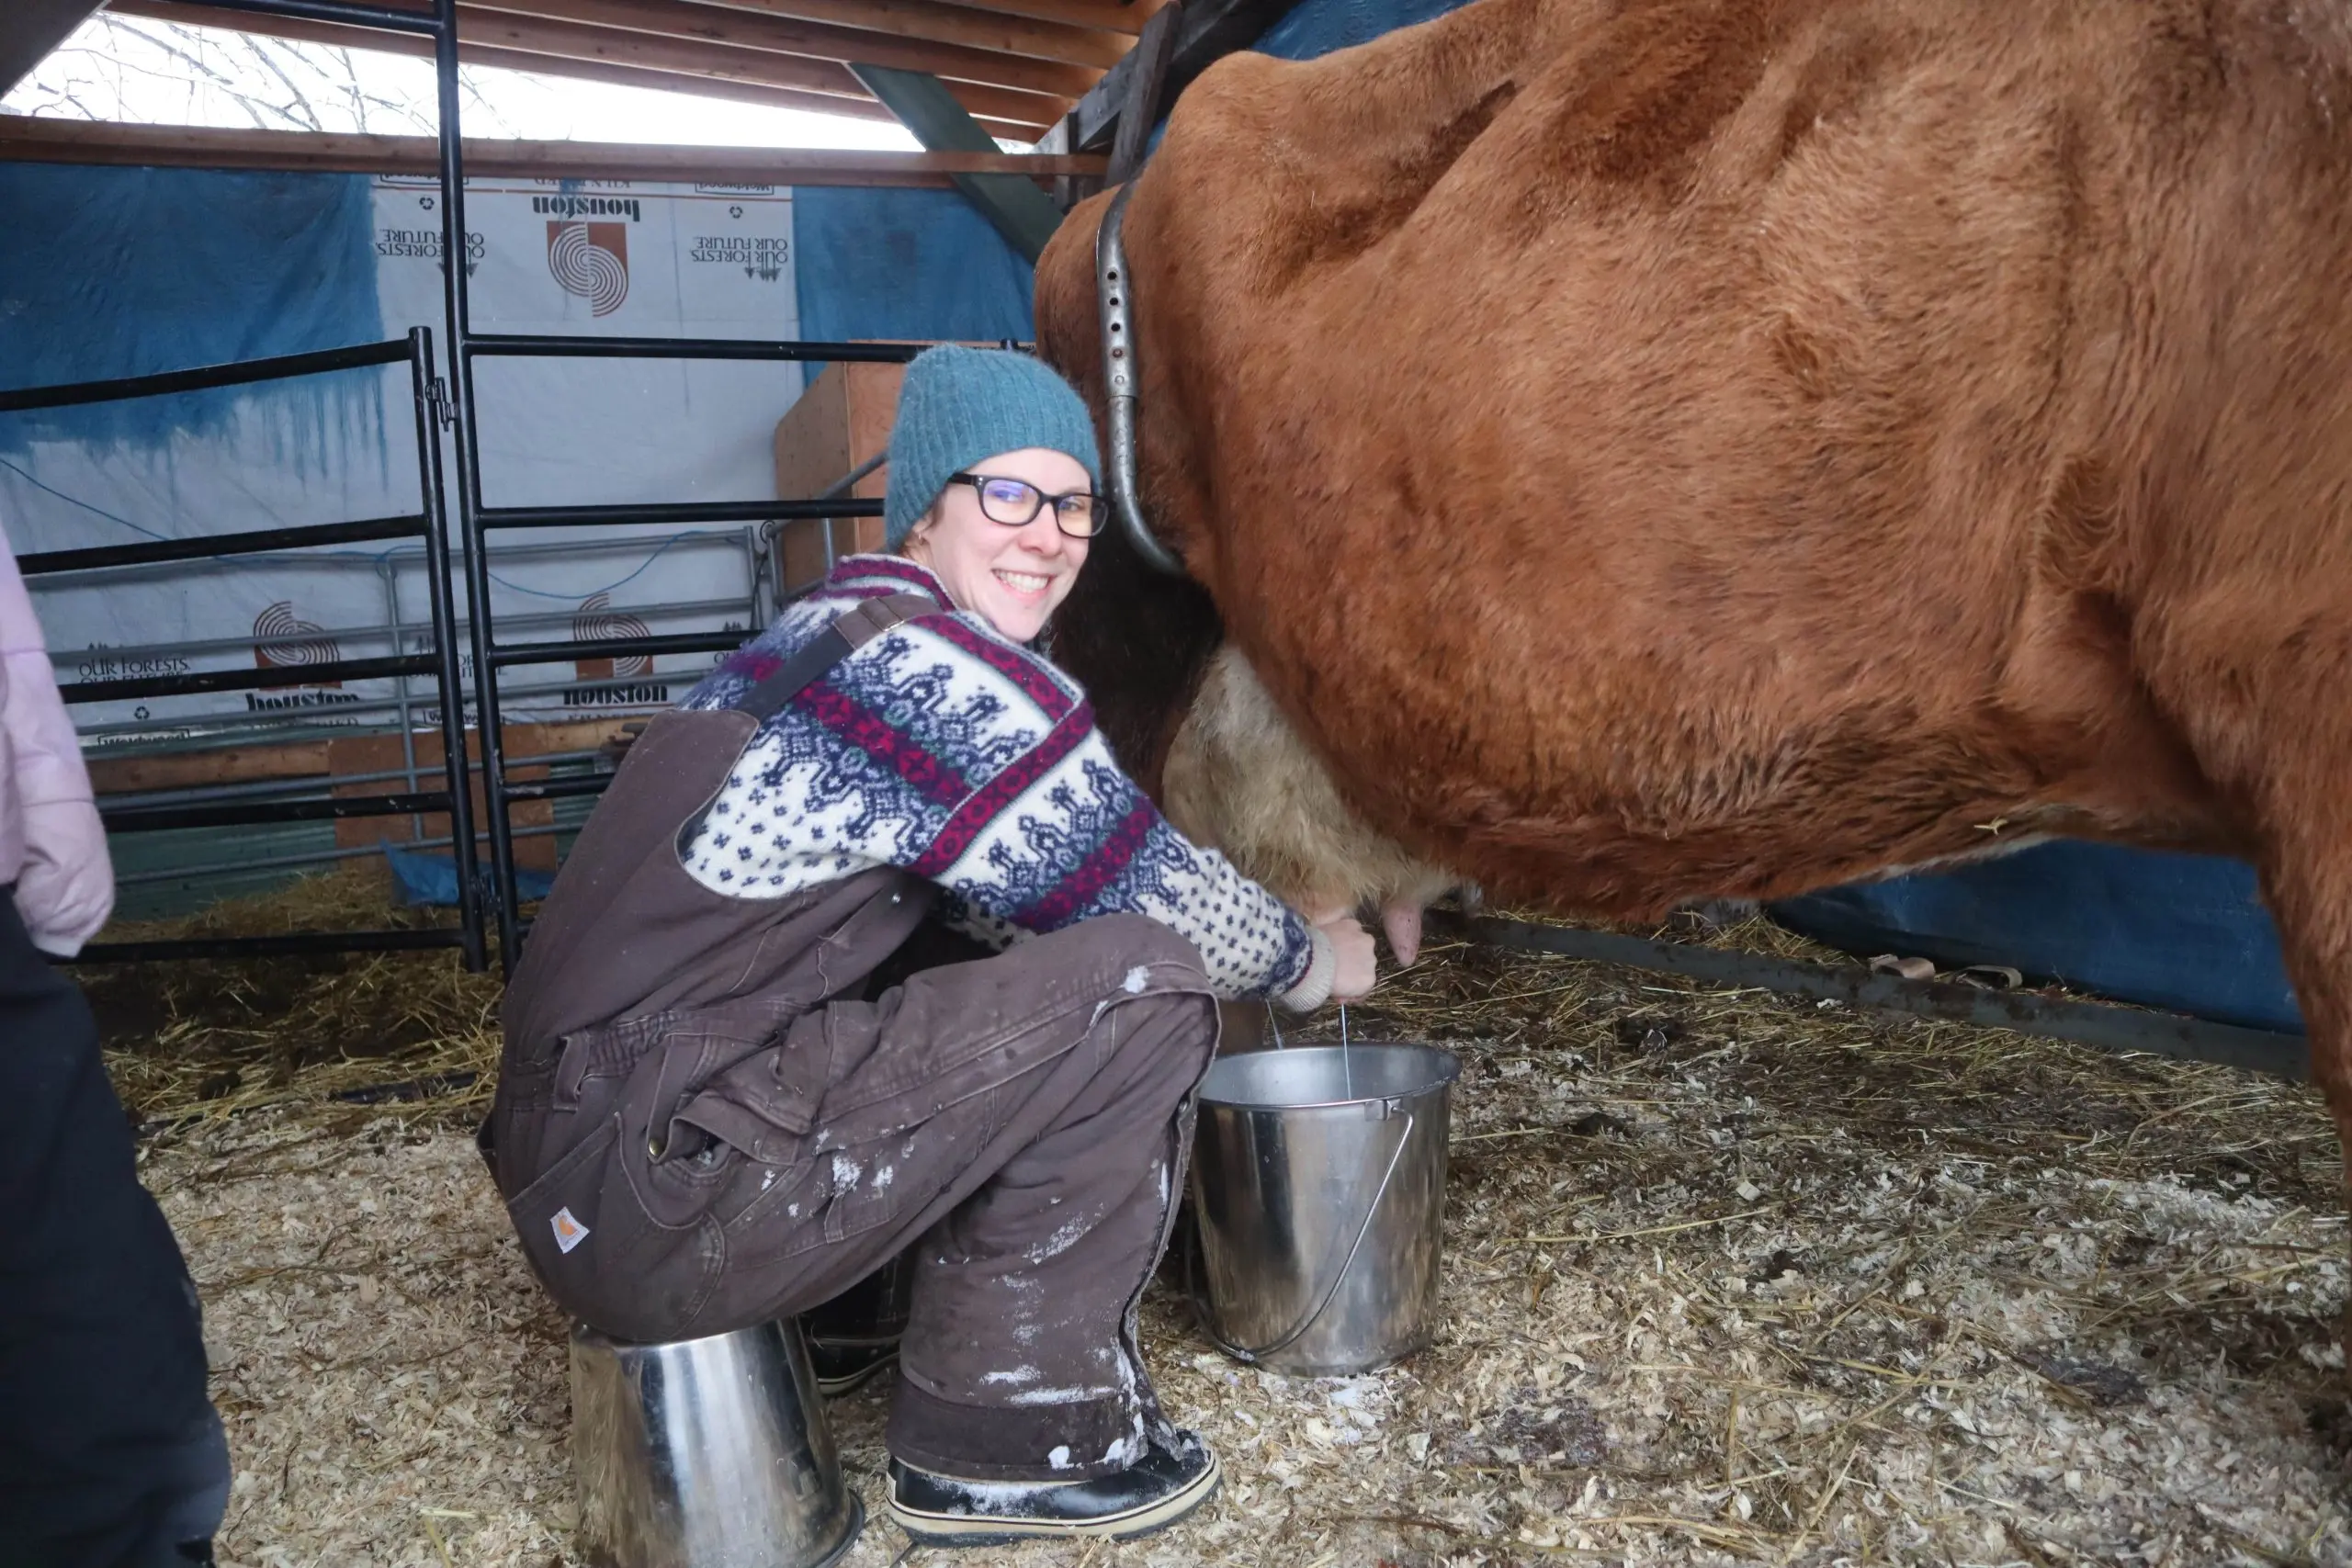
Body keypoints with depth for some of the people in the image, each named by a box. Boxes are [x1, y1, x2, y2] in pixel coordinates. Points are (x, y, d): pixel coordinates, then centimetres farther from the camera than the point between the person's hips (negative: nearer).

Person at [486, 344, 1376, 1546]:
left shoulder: (829, 635, 15)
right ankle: (1011, 1438, 0)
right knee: (1144, 990, -14)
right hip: (658, 1190, -10)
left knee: (1045, 974, 19)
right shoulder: (932, 670, -14)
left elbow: (1010, 899, 26)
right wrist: (1308, 963, 15)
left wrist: (1264, 933, 26)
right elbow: (1152, 898, -6)